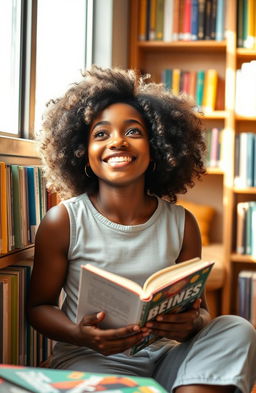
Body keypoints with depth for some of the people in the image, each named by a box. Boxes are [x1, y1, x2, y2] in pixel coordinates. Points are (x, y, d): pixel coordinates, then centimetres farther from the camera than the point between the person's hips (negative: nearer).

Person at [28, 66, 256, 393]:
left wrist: (193, 324, -18)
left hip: (165, 355, 6)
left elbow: (200, 307, 8)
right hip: (89, 360, -5)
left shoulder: (181, 224, 1)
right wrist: (80, 335, -20)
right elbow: (39, 305, 2)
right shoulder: (63, 221, -6)